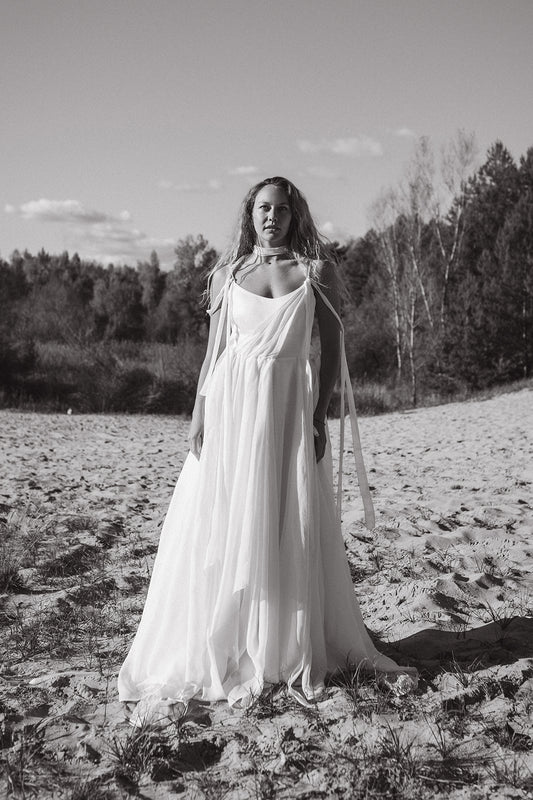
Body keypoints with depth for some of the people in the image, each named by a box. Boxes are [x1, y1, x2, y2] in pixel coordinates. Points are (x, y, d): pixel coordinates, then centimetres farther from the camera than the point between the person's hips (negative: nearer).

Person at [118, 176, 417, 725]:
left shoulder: (316, 270, 5)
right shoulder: (228, 274, 9)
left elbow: (332, 346, 4)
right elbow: (215, 349, 10)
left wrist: (320, 415, -4)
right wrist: (199, 412, 1)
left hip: (290, 407, -1)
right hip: (232, 404, 1)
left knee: (292, 530, 3)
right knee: (223, 526, 0)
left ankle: (296, 653, 17)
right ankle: (214, 652, 12)